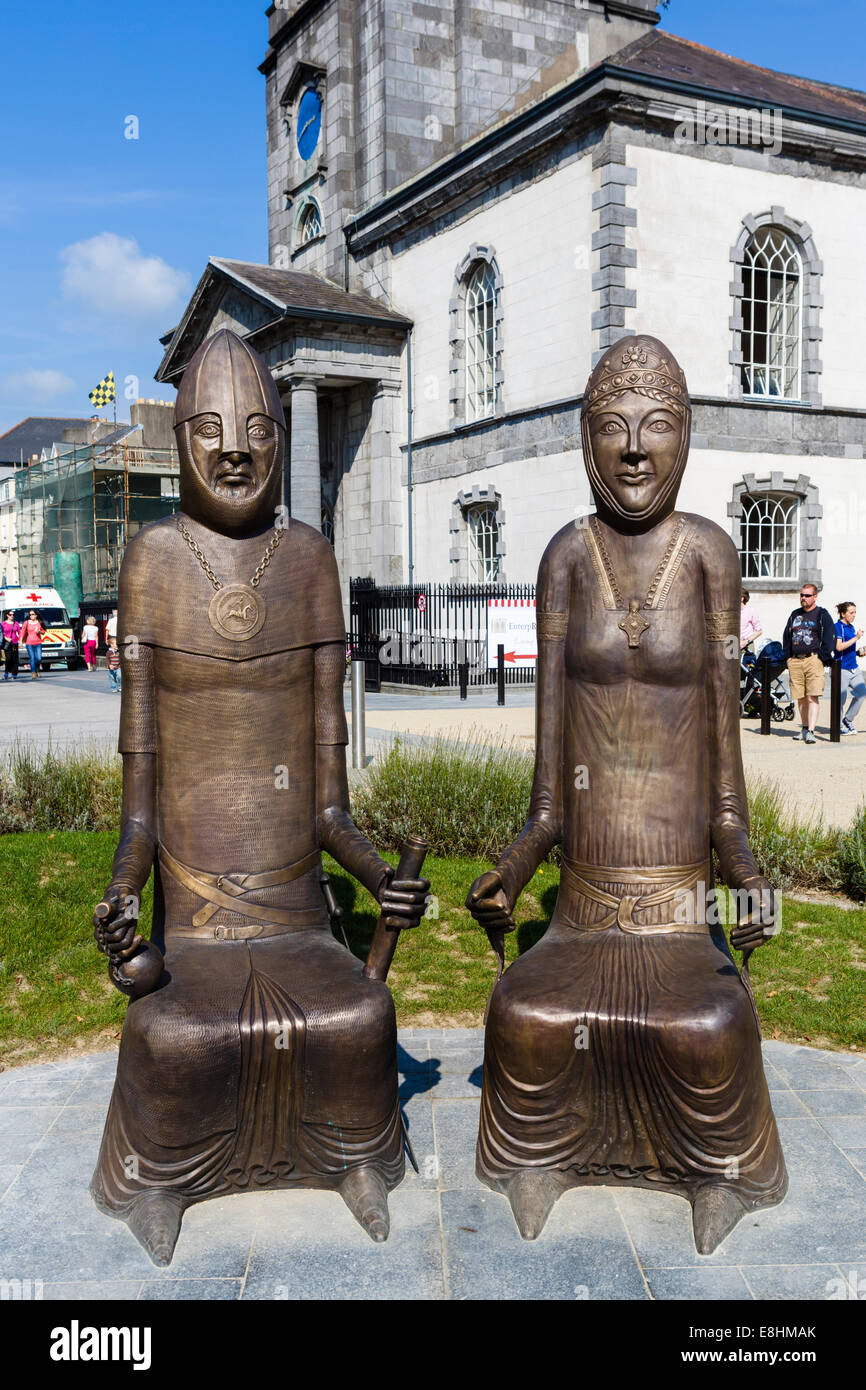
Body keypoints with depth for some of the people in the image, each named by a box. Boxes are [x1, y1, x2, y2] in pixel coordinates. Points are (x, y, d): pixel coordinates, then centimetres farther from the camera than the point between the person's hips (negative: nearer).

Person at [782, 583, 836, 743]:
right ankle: (805, 728, 18)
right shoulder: (795, 615, 19)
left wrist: (823, 659, -7)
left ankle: (810, 732, -17)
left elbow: (830, 639, 0)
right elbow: (786, 637, 23)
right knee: (801, 699, 8)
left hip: (813, 659, -5)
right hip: (795, 661, 5)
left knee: (812, 698, -13)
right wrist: (788, 658, 14)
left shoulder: (822, 615, 4)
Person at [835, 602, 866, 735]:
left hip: (854, 667, 8)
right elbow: (839, 647, -20)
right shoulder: (837, 627, -9)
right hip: (842, 668, -8)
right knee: (841, 698, -4)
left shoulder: (851, 627, 16)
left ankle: (848, 720, 18)